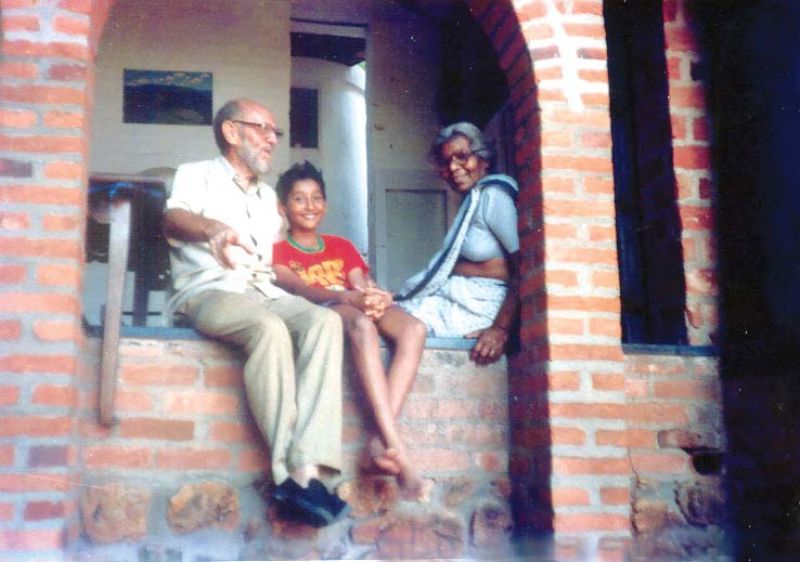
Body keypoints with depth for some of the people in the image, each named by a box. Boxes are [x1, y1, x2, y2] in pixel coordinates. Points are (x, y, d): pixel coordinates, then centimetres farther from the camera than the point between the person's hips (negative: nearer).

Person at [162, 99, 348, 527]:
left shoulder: (268, 196, 31)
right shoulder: (198, 175, 11)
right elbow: (173, 218, -12)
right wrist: (213, 228, -36)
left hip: (263, 291, 5)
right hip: (208, 290, -5)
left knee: (324, 321, -28)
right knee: (270, 328, -37)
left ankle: (306, 467, -40)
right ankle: (290, 471, -39)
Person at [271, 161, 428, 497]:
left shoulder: (342, 247, 30)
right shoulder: (277, 251, 14)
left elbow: (362, 286, 11)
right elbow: (296, 287, -7)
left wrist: (374, 296, -16)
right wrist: (347, 297, -28)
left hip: (357, 309, 5)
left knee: (414, 328, -29)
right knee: (361, 323, -40)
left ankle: (380, 439, -41)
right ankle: (397, 447, -49)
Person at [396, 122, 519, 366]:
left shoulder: (493, 197, -12)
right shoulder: (471, 199, 16)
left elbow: (525, 269, -19)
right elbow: (452, 263, 10)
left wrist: (502, 329, -25)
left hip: (482, 307, -9)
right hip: (457, 297, 9)